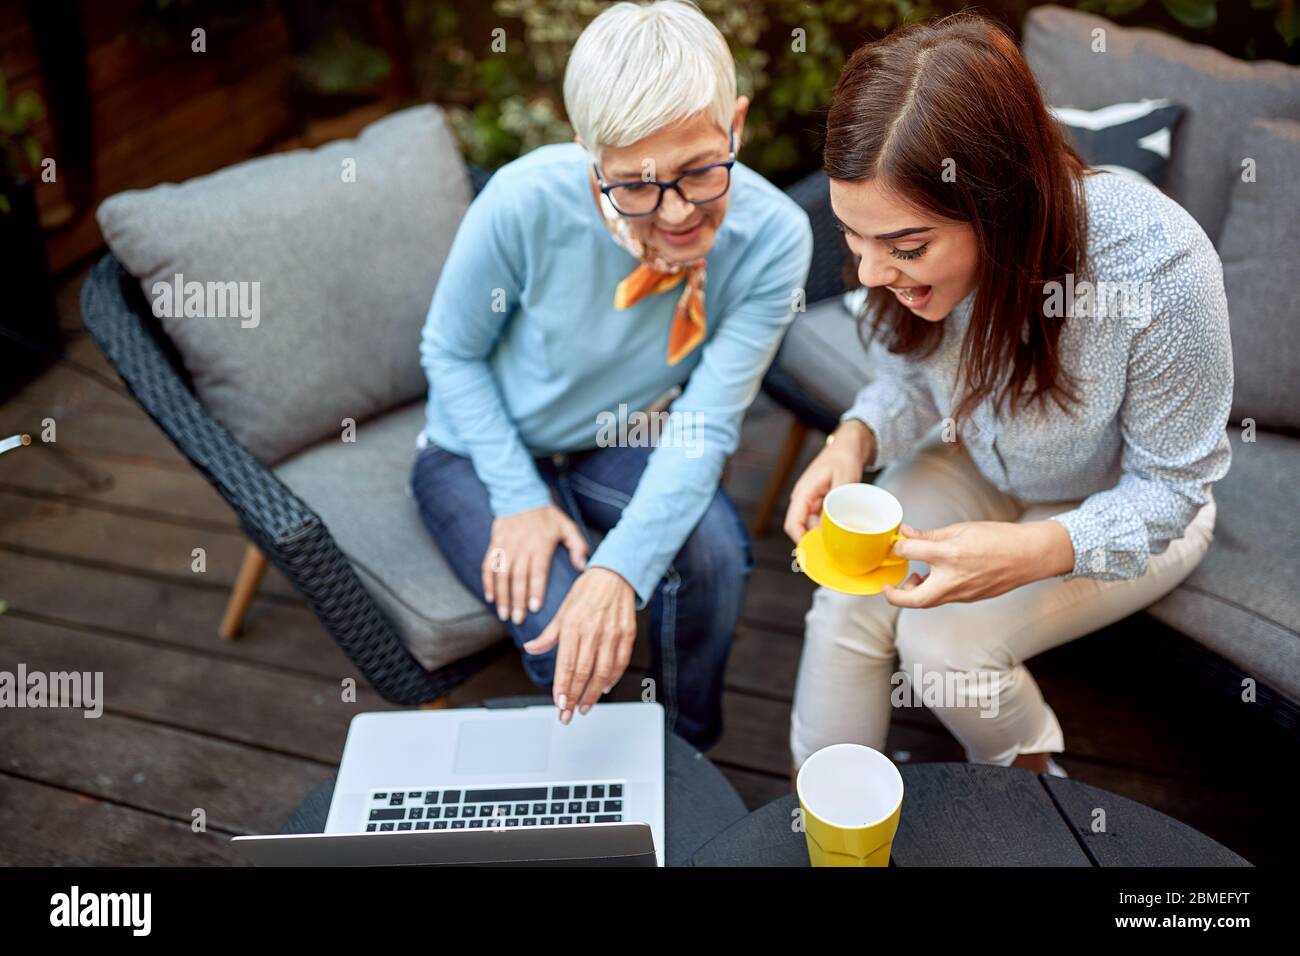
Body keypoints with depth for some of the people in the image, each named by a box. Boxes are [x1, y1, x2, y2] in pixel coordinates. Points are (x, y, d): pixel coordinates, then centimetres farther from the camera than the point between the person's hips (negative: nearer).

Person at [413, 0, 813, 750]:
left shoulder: (772, 237, -24)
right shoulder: (526, 202, -29)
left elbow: (708, 427, -24)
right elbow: (451, 352, -11)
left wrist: (620, 568, -39)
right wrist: (522, 499, -21)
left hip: (618, 445, 2)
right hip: (484, 450, -1)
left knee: (715, 553, -29)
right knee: (563, 630, -26)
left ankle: (688, 754, 3)